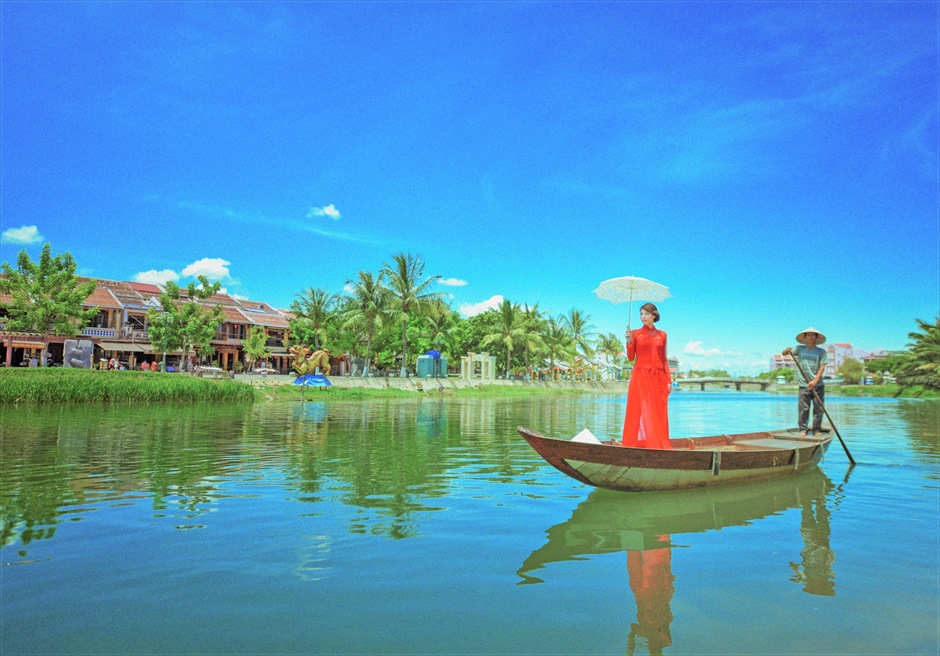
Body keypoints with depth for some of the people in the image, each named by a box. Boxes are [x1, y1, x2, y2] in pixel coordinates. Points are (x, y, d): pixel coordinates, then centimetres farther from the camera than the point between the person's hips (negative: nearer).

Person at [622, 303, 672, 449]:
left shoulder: (662, 335, 10)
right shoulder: (635, 334, 5)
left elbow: (664, 359, 10)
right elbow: (630, 357, -1)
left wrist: (669, 380, 4)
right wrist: (629, 342, -17)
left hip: (658, 378, 2)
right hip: (640, 377, -2)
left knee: (657, 415, 1)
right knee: (640, 413, -4)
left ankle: (658, 446, 6)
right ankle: (638, 445, 0)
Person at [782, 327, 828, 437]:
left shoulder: (821, 352, 4)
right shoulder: (799, 349, 7)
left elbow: (822, 367, -3)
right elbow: (784, 353, 6)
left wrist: (815, 381, -14)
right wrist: (787, 350, -19)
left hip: (818, 385, 0)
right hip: (804, 385, 0)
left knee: (818, 408, 2)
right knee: (803, 408, -1)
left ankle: (817, 429, 11)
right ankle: (803, 429, 6)